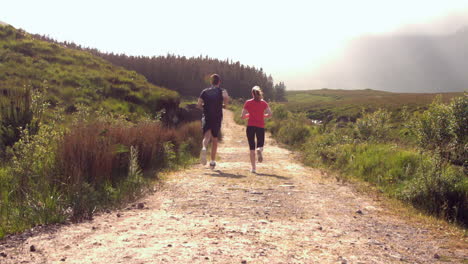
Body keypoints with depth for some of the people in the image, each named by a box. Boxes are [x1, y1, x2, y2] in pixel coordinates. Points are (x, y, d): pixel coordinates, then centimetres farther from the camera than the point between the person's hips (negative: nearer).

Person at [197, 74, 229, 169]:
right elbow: (226, 98, -19)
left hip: (206, 117, 0)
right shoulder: (222, 91, 3)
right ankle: (212, 161, 18)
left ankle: (204, 148, -47)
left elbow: (199, 105, 3)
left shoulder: (205, 91, 9)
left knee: (206, 136, -11)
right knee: (215, 139, 13)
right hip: (217, 118, 0)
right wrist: (224, 104, 2)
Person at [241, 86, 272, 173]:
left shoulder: (248, 103, 0)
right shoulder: (264, 103, 3)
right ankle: (259, 149, -24)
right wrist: (263, 115, 12)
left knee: (252, 148, 6)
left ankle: (253, 168, 3)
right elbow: (269, 114, -7)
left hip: (250, 126, 0)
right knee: (260, 144, 14)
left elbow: (242, 116, -1)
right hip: (260, 126, 0)